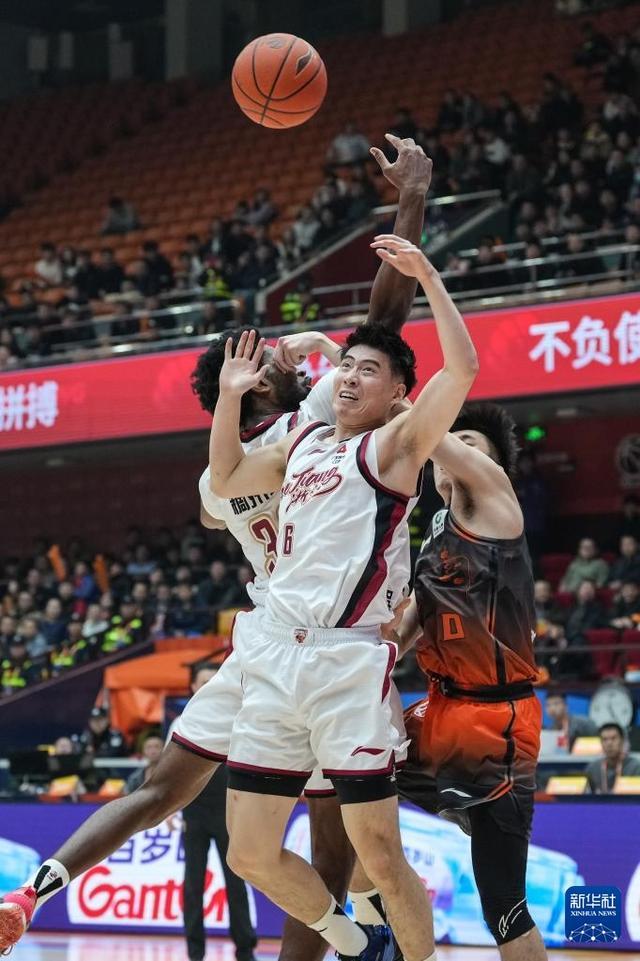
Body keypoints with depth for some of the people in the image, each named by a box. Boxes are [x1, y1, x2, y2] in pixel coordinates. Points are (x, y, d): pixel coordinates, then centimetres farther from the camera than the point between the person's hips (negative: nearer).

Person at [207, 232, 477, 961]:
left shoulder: (393, 444, 0)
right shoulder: (302, 444, 20)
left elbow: (462, 368, -16)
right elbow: (225, 481, 36)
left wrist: (427, 277, -15)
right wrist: (230, 397, 25)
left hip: (347, 662, -7)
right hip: (275, 660, 7)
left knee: (379, 854, -7)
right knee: (252, 855, 7)